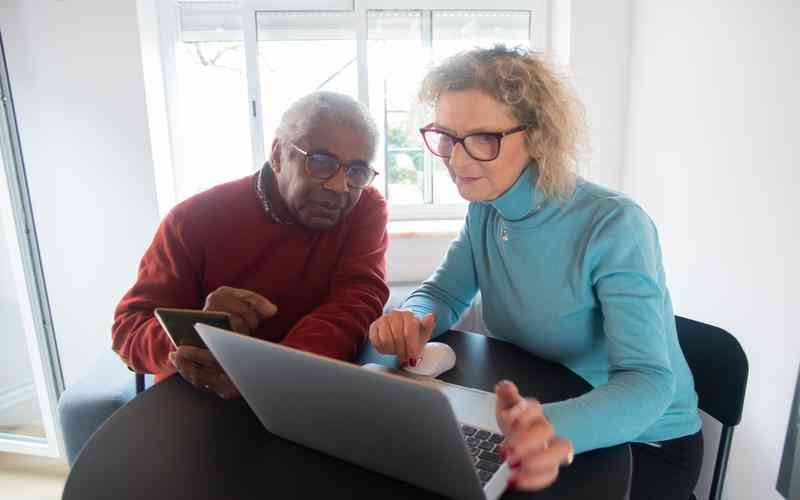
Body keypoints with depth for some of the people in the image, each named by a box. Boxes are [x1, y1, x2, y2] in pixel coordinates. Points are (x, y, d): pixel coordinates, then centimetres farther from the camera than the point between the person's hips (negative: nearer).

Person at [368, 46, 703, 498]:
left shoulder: (614, 227, -25)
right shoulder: (484, 211, -6)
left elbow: (648, 380, -29)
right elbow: (444, 294, 1)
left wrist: (557, 428, -50)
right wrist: (412, 319, -23)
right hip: (535, 426, 5)